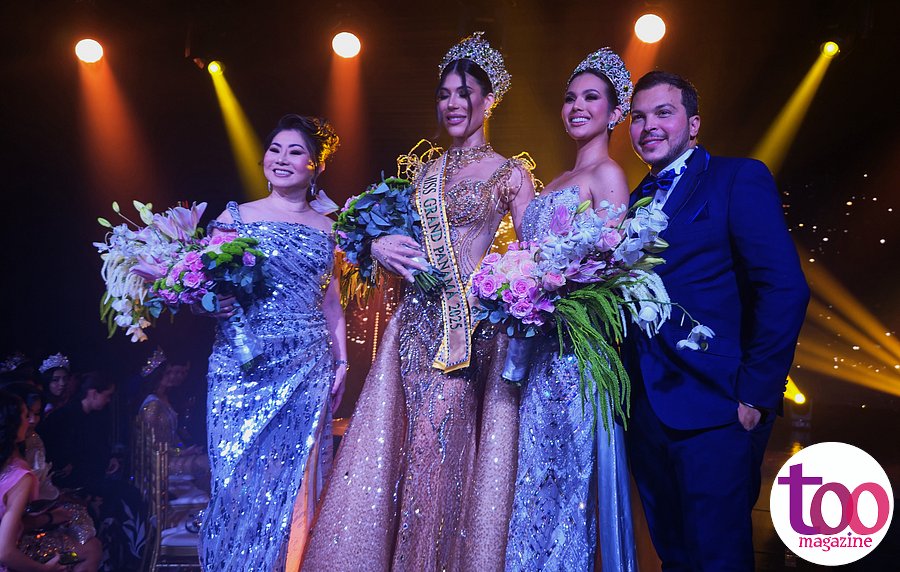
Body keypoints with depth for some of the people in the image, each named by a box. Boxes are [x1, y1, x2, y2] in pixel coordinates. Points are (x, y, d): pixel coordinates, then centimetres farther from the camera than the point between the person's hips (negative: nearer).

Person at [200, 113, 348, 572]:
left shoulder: (326, 228, 11)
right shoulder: (235, 217, 6)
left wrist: (341, 362, 10)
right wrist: (215, 305, -17)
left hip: (308, 370, 1)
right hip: (242, 364, -1)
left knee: (294, 476, 2)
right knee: (241, 472, 1)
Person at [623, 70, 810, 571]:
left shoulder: (739, 179, -4)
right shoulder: (638, 199, 16)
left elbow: (785, 288, -14)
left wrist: (756, 394, -17)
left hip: (711, 412, -6)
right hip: (646, 412, 6)